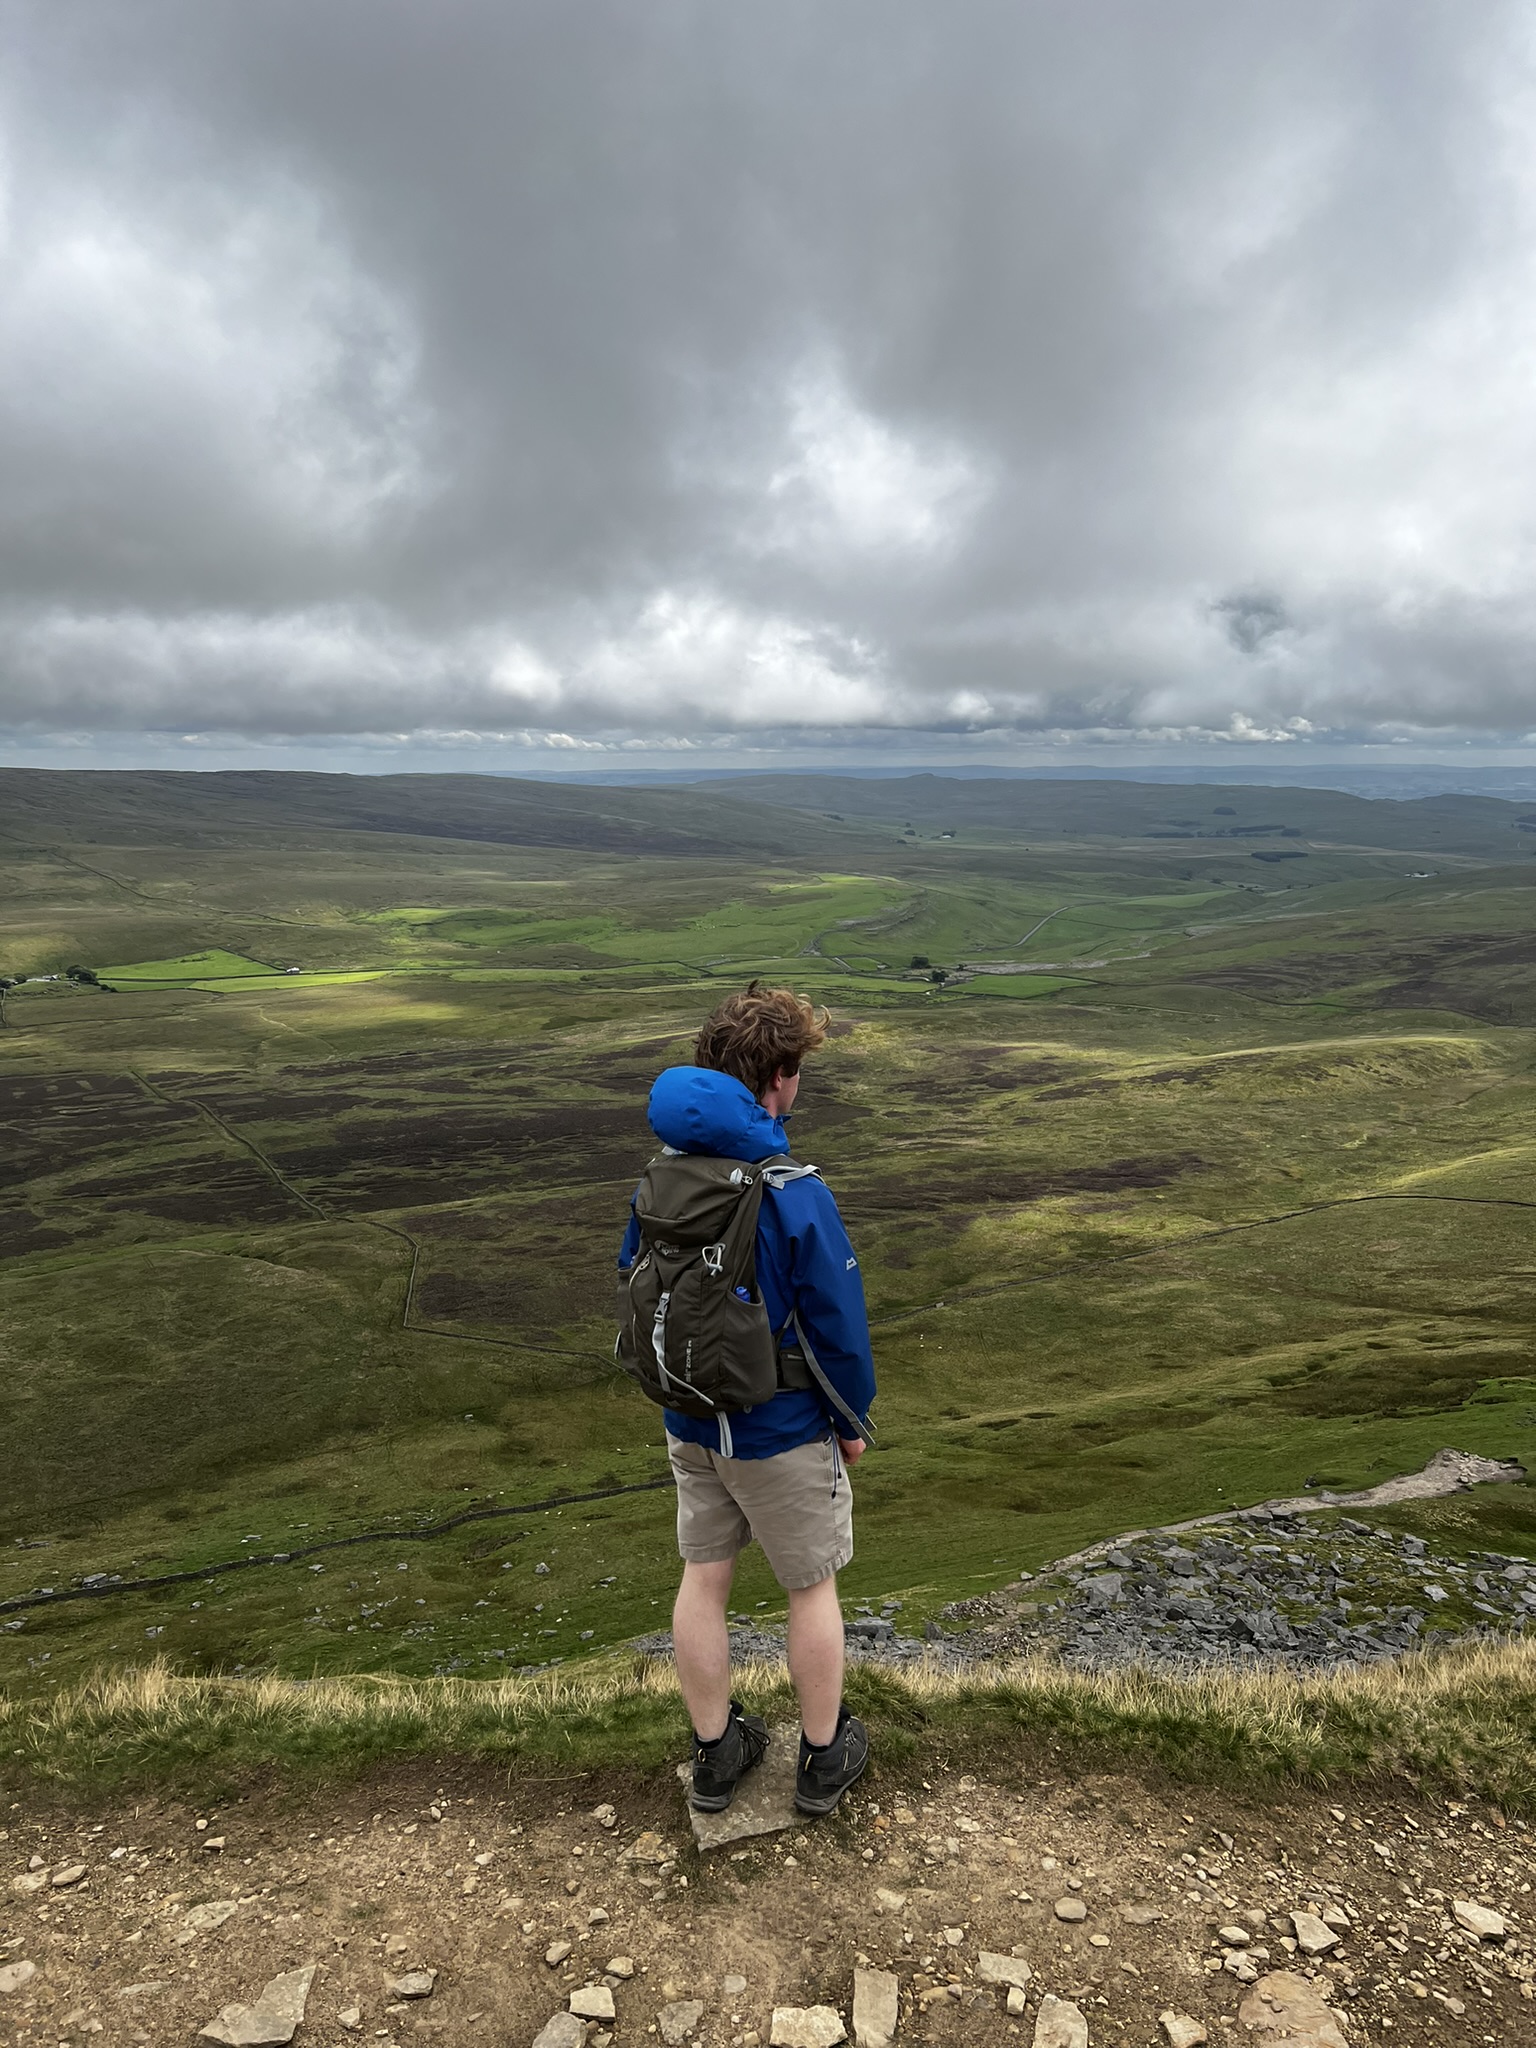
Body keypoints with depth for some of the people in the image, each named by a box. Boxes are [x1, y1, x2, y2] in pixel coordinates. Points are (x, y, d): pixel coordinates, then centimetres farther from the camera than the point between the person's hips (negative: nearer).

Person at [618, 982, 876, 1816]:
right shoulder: (795, 1194, -27)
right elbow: (838, 1324, -19)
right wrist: (854, 1421, -2)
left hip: (690, 1425, 5)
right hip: (783, 1433, -5)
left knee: (703, 1580, 19)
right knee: (812, 1588, 16)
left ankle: (715, 1754, 37)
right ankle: (823, 1757, 35)